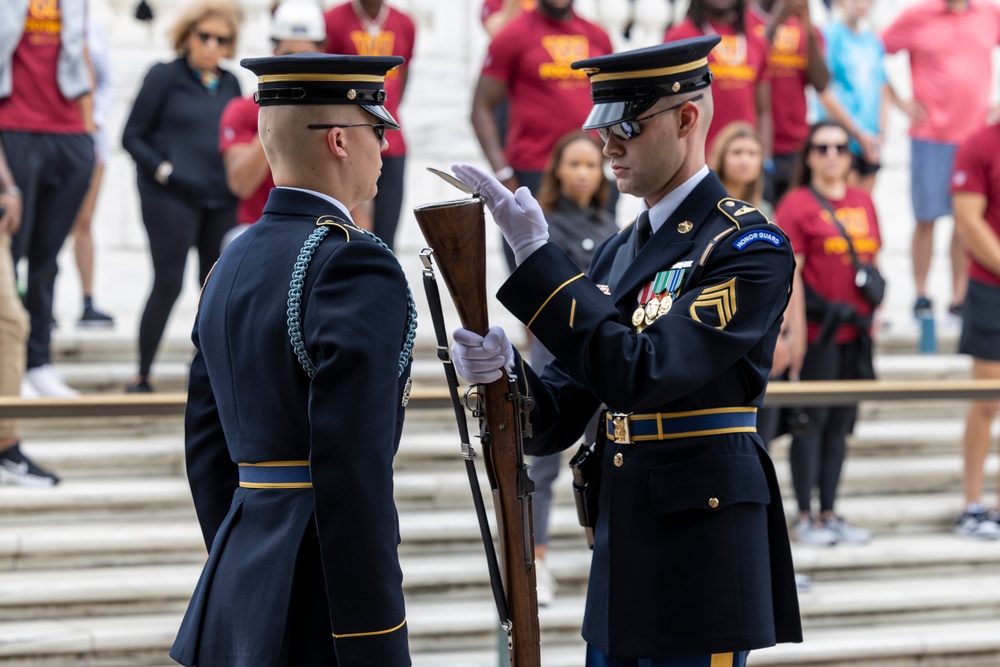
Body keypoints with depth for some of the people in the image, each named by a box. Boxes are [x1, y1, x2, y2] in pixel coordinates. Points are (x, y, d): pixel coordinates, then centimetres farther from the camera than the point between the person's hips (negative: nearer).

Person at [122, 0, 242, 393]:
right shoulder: (165, 77, -2)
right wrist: (164, 171, -14)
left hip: (221, 201, 5)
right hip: (172, 198, -5)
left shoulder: (229, 84, 12)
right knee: (168, 283, -7)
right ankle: (142, 377, 1)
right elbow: (132, 136, -3)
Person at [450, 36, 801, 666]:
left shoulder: (752, 246, -11)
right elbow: (558, 420, 11)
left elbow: (641, 375, -22)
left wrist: (535, 256, -22)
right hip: (623, 565, 8)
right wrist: (501, 369, -12)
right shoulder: (618, 253, 14)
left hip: (701, 557, -8)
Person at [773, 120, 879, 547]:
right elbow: (788, 272, -10)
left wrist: (871, 315, 14)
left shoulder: (863, 202, 12)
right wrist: (794, 329, -15)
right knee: (812, 420, -2)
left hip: (855, 332, 6)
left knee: (841, 422, 11)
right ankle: (804, 517, 5)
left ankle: (829, 514, 18)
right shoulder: (797, 203, -6)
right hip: (817, 333, -6)